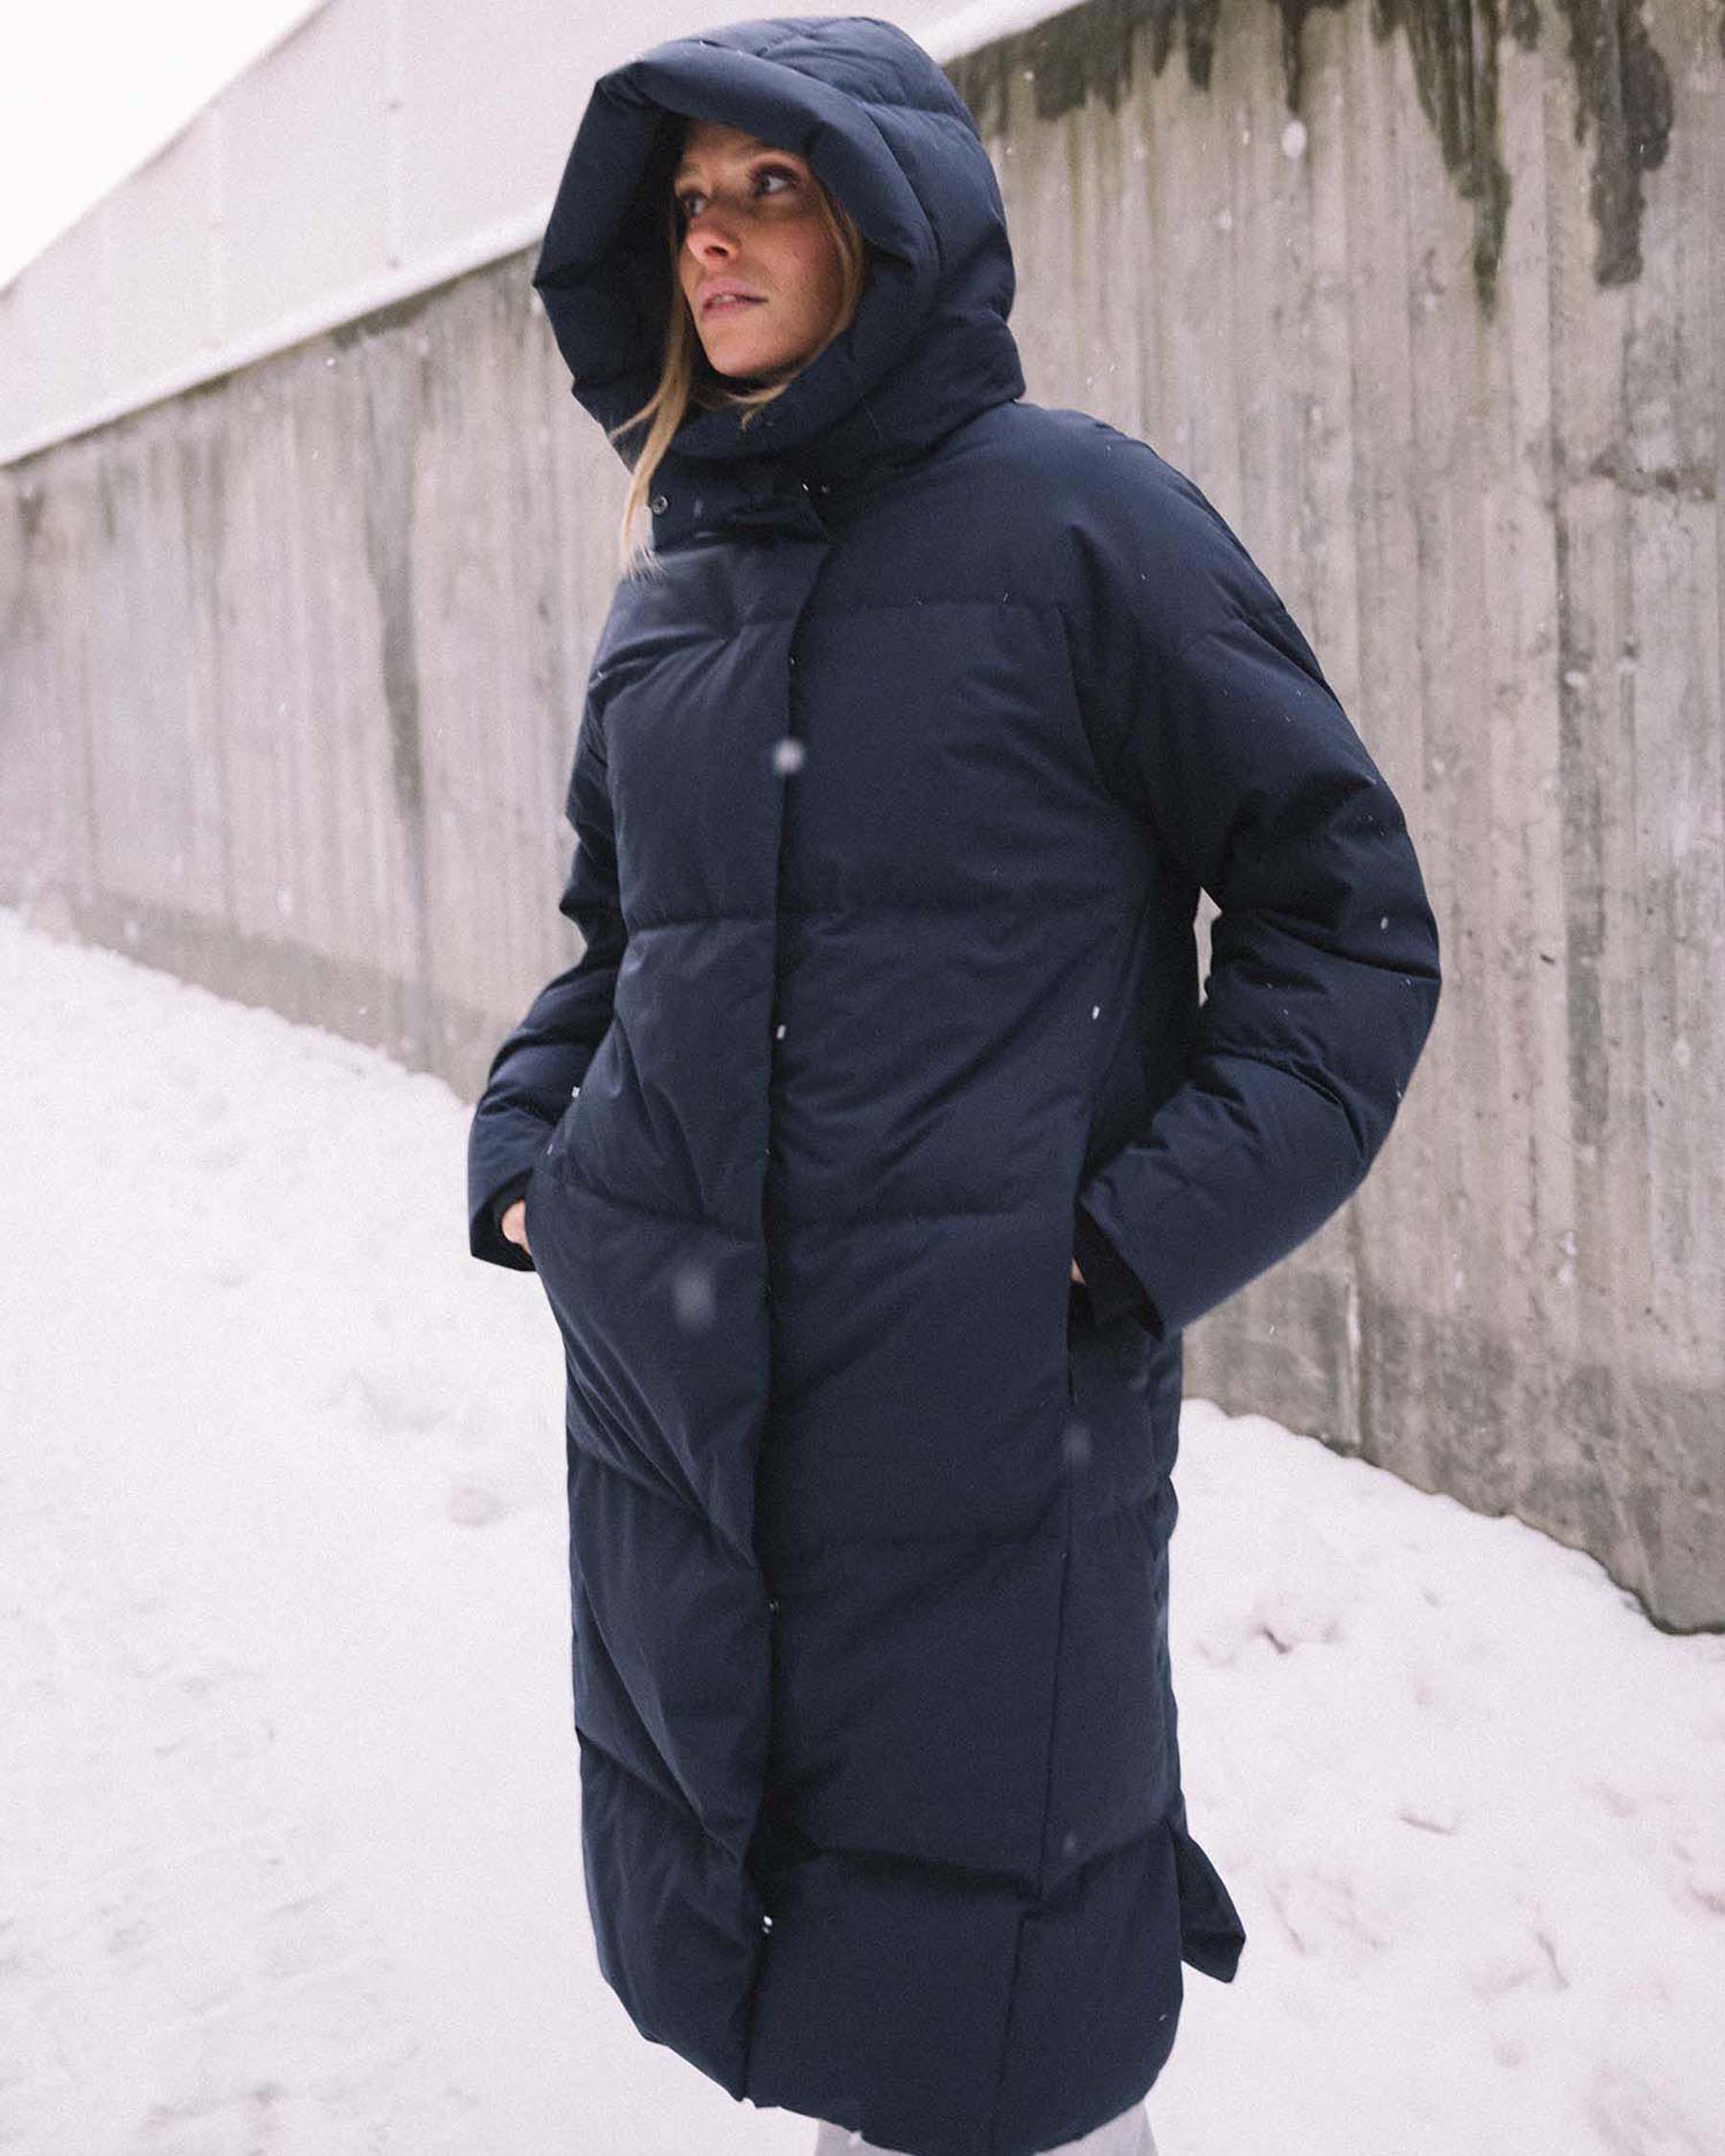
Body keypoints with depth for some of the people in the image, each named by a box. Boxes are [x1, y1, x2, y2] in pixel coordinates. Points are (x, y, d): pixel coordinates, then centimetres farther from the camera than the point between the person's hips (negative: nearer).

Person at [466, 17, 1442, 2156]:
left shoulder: (1078, 517, -6)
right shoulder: (669, 581, 10)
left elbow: (1349, 909, -5)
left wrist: (1155, 1224, -15)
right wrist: (524, 1146, 8)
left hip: (985, 1406, -5)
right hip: (667, 1398, 6)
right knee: (736, 1921, 18)